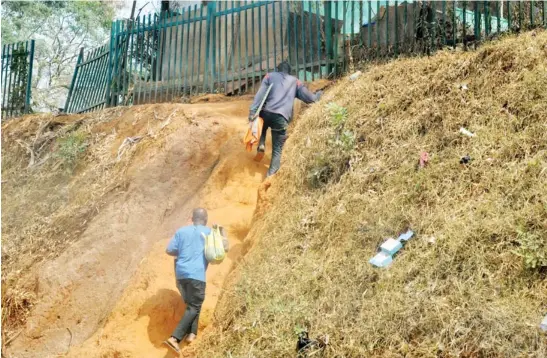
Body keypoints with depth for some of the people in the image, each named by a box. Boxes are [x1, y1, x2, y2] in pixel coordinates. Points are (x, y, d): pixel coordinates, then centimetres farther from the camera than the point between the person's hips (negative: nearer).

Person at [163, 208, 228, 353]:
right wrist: (222, 231, 24)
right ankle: (174, 338, -15)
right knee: (194, 307, -1)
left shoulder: (181, 231, 13)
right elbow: (225, 247, 9)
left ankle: (192, 333, 9)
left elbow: (169, 251, 8)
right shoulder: (209, 232, 6)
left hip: (181, 274, 5)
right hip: (196, 275, -5)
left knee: (192, 304, 22)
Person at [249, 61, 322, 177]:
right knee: (277, 149, 9)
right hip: (281, 118, 0)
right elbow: (309, 98, 20)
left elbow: (260, 94, 1)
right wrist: (318, 94, 42)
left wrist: (253, 111, -8)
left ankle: (261, 144, 10)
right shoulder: (295, 81, 20)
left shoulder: (270, 76, 17)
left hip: (267, 113, 0)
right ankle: (271, 174, -2)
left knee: (262, 125, 36)